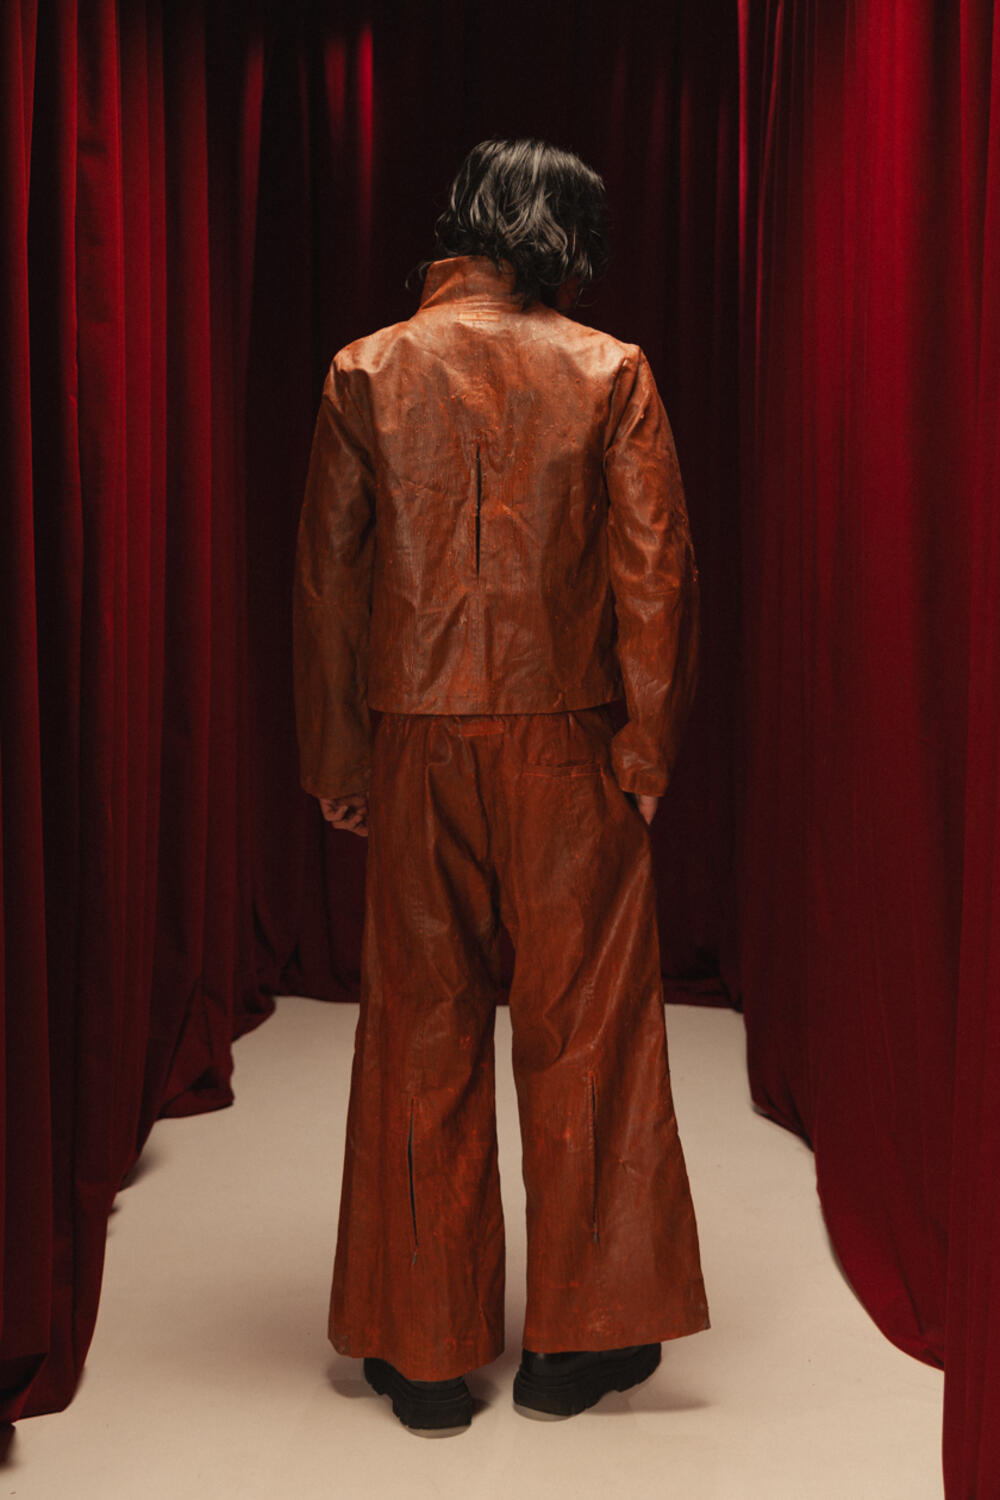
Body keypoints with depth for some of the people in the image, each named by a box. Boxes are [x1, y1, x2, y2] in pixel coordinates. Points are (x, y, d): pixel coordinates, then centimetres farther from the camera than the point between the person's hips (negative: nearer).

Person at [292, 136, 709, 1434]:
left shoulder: (366, 371, 3)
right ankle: (576, 1339, 19)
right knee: (584, 1027, 10)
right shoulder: (610, 371, -1)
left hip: (414, 745, 2)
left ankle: (423, 1355, 17)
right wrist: (649, 747, 1)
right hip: (564, 742, -1)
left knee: (420, 1035, 9)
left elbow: (327, 574, 2)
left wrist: (334, 761, 7)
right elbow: (654, 569, -6)